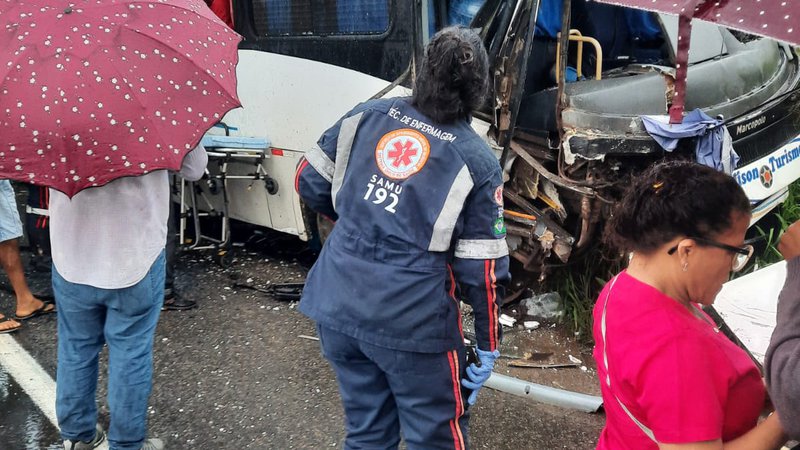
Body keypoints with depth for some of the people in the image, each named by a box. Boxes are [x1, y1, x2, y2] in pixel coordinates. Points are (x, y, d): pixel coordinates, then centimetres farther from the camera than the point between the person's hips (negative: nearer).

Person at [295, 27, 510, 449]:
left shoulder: (366, 114, 1)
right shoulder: (477, 162, -8)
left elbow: (309, 182, 9)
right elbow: (482, 268, -8)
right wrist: (487, 345, 4)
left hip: (337, 307, 5)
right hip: (411, 322, -4)